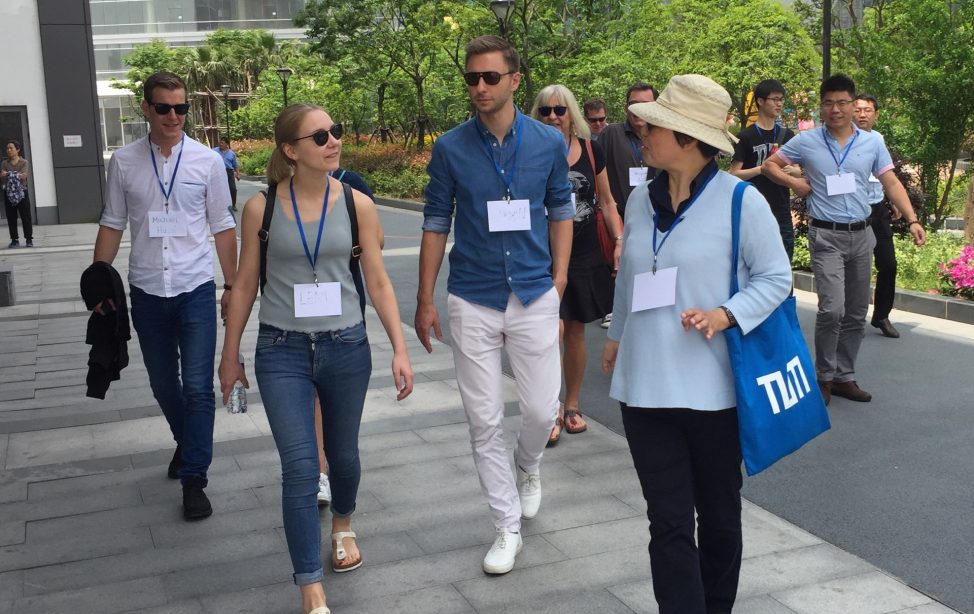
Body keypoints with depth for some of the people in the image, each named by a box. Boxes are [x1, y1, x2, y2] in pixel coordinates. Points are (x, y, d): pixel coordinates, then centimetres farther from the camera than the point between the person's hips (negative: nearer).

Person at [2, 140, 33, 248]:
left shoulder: (24, 162, 1)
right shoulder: (4, 163, 7)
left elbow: (24, 176, -14)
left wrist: (9, 174, -21)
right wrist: (17, 175, -24)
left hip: (22, 192, -2)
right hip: (8, 193, 2)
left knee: (26, 217, -1)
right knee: (11, 218, 3)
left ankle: (29, 239, 4)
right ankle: (15, 240, 9)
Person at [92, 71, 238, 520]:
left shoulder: (207, 161, -3)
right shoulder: (123, 162, 0)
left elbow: (223, 227, 2)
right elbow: (112, 225, 6)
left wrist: (232, 285, 3)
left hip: (196, 290, -2)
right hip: (147, 293, 2)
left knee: (197, 388, -5)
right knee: (163, 385, 16)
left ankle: (193, 480, 6)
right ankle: (187, 444, 42)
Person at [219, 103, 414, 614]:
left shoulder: (356, 204, -3)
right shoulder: (261, 207, -6)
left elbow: (378, 282, 1)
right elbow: (245, 285, 3)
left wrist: (399, 348, -4)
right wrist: (229, 355, 7)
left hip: (346, 347, 2)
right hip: (281, 351, -1)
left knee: (342, 454, 18)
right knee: (300, 468, -7)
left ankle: (342, 527, 50)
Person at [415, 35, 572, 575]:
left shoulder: (549, 142, -2)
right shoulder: (450, 148, -3)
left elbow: (560, 211, 9)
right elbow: (436, 223, 3)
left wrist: (559, 279, 2)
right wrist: (425, 299, 2)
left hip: (534, 296, 0)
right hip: (472, 302, 0)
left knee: (543, 408, 5)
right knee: (485, 420, 4)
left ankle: (527, 467, 40)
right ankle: (508, 527, 19)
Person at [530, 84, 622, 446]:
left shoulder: (590, 151, 4)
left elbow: (606, 202, 12)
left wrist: (620, 240, 3)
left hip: (586, 256, 3)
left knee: (576, 333, 11)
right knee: (553, 329, -14)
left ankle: (572, 406, 26)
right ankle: (551, 409, 3)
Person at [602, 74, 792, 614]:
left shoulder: (741, 200, -10)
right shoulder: (641, 199, 7)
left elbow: (775, 277, -5)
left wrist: (726, 315, -20)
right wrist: (617, 334, 26)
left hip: (713, 387, -3)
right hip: (646, 385, 4)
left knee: (718, 514, 14)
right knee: (668, 521, 1)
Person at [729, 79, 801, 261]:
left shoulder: (787, 135, 11)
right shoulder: (747, 136, -4)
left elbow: (799, 172, 14)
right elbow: (734, 174, -7)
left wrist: (790, 170, -8)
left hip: (782, 213, 5)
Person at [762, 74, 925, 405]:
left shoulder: (873, 142, 3)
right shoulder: (807, 142, -3)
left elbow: (891, 183, 2)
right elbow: (769, 165, 7)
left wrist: (912, 220, -9)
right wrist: (795, 183, -9)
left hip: (862, 234, 4)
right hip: (826, 236, -4)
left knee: (856, 313, 10)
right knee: (832, 308, -15)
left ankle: (844, 376, 22)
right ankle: (824, 376, 3)